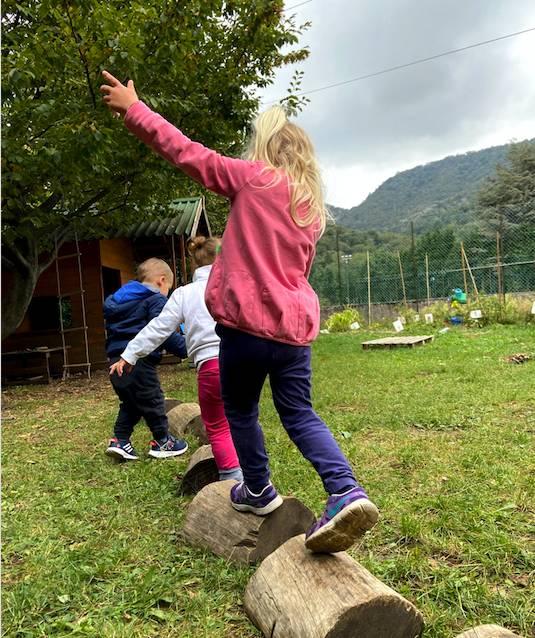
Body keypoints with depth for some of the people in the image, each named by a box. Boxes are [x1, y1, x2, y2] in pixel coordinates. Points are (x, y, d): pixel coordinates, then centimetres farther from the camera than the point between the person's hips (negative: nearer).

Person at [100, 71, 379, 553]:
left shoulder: (253, 178, -3)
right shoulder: (311, 206, 15)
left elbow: (187, 152, 1)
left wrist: (132, 108, 12)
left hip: (249, 322, -5)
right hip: (295, 324, 6)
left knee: (240, 410, 17)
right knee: (299, 413, 14)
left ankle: (259, 490, 32)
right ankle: (346, 492, -2)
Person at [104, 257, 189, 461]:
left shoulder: (118, 300, 21)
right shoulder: (156, 300, -7)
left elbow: (111, 330, 26)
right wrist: (184, 348, -16)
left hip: (116, 361, 8)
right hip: (139, 361, -8)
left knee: (129, 404, 21)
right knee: (153, 401, 6)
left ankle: (119, 441, 17)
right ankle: (162, 441, 19)